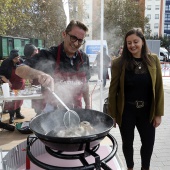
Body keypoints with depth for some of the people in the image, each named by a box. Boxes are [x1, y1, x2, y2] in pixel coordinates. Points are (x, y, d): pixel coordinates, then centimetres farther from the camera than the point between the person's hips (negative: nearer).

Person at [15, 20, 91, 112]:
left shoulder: (84, 58, -4)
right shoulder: (48, 55, -16)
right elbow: (19, 70, -22)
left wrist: (88, 105, 10)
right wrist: (39, 74, -40)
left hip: (76, 110, 4)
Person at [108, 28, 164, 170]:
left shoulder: (153, 60, -3)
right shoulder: (119, 63, -9)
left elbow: (159, 88, 0)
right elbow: (113, 90, -5)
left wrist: (158, 113, -1)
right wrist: (112, 114, -4)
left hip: (147, 111, 2)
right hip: (126, 111, -1)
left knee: (148, 142, 15)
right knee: (127, 142, 15)